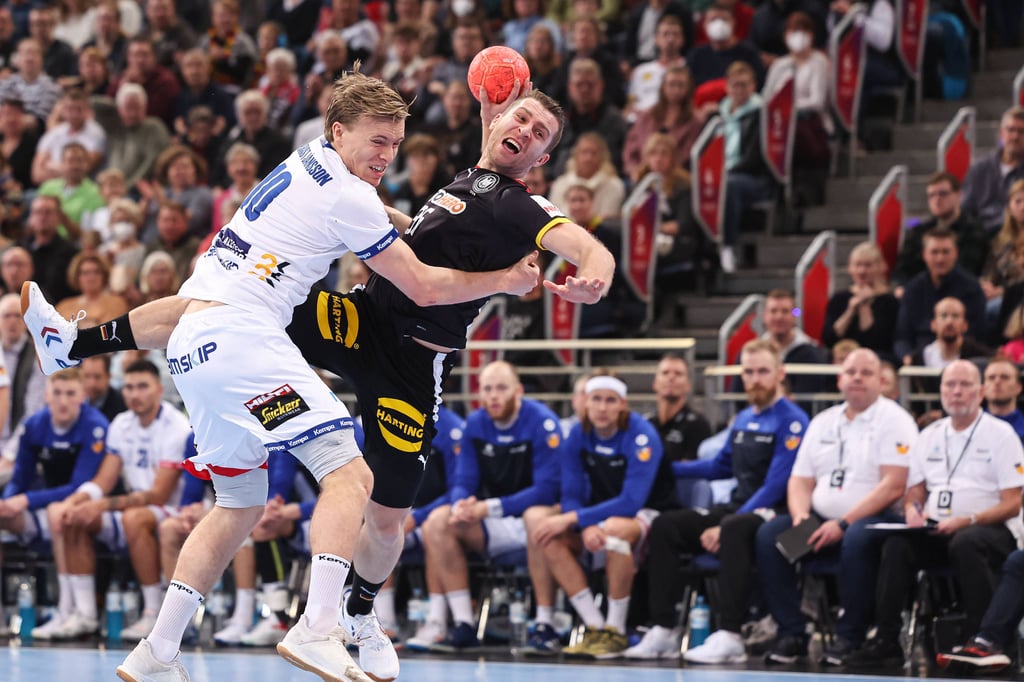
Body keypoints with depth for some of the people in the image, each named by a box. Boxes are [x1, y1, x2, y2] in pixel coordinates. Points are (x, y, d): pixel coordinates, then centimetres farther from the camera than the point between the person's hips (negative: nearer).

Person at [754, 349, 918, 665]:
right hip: (821, 520, 6)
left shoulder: (894, 420, -1)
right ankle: (792, 633, -17)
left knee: (857, 539, -39)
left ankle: (849, 636, -26)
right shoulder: (823, 422, 19)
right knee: (769, 535, -18)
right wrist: (801, 516, -6)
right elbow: (801, 481, 17)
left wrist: (843, 524, -18)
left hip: (873, 520, -6)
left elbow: (893, 485, -13)